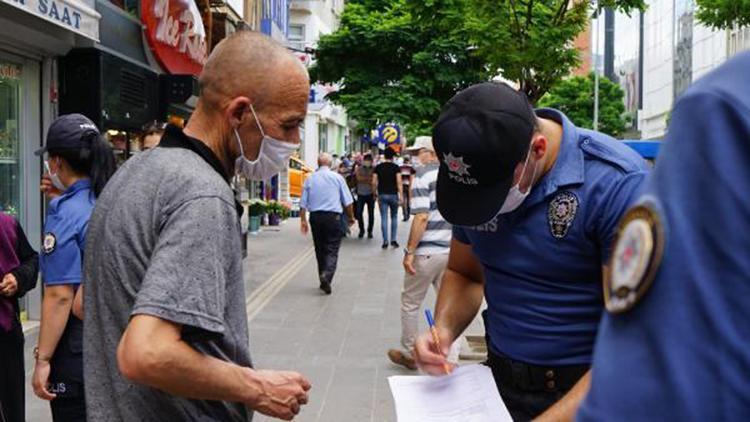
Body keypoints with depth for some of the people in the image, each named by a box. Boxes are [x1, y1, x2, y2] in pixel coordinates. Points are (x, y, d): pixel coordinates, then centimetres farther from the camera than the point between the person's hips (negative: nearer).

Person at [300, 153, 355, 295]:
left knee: (320, 249, 14)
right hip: (333, 216, -3)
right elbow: (348, 201, 1)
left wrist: (303, 220, 10)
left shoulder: (310, 179, 5)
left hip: (315, 217, 3)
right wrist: (350, 217, 13)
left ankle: (323, 280, 21)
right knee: (332, 250, -2)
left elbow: (303, 203, 5)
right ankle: (327, 275, -24)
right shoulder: (337, 178, 0)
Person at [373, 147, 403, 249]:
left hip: (382, 195, 1)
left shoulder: (378, 167, 3)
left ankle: (385, 242, 2)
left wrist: (375, 194, 10)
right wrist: (401, 195, -10)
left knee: (384, 218, 3)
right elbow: (399, 182, -11)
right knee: (394, 217, 12)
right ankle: (393, 240, 8)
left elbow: (374, 182, 0)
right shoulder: (396, 167, -3)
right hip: (393, 195, -1)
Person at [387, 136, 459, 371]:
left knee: (410, 303, 11)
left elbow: (422, 217, -18)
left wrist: (409, 251, -15)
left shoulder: (424, 175, -10)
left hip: (426, 252, -6)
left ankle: (408, 354, 23)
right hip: (453, 251, 6)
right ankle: (451, 360, 10)